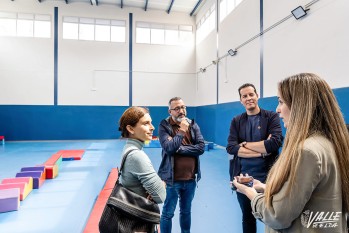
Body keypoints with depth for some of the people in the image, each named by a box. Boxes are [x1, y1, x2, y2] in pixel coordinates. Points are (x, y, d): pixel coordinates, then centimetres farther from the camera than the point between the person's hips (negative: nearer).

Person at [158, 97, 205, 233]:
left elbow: (201, 147, -9)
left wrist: (180, 149, -15)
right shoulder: (164, 126, -10)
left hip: (190, 178, 4)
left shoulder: (193, 125, 1)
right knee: (167, 214, 12)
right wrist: (181, 131, -21)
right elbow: (168, 148, -23)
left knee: (186, 211, 22)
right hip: (172, 179, -4)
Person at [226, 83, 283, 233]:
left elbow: (275, 143, -21)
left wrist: (244, 144, -13)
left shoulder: (272, 117, -4)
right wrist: (262, 151, -17)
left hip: (266, 176, -2)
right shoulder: (236, 121, 3)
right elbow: (230, 147, -10)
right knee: (247, 217, 19)